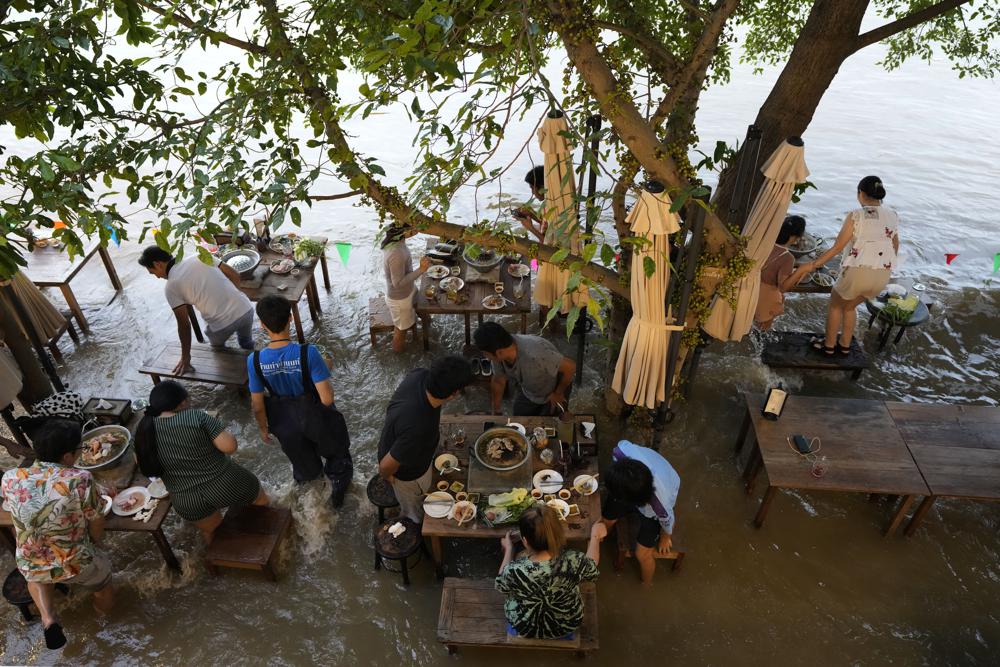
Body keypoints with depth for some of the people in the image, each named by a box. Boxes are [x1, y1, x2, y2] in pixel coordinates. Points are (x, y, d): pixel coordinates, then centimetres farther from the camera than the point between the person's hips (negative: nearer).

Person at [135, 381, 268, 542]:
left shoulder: (144, 429, -6)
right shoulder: (196, 417, -20)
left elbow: (143, 462, 10)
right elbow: (229, 446, -21)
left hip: (187, 502, 4)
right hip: (226, 486, -4)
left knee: (210, 531, 32)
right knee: (260, 499, 26)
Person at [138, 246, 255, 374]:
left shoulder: (171, 287, -5)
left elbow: (184, 324, -4)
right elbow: (235, 276, 9)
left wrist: (185, 357, 6)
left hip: (222, 324, -4)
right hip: (245, 309, 4)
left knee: (218, 347, 33)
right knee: (247, 343, 36)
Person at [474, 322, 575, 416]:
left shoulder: (535, 354, -44)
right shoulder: (499, 355, -22)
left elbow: (570, 366, -33)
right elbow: (498, 382, -3)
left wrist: (558, 393, -17)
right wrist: (495, 412, 6)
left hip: (553, 393, -6)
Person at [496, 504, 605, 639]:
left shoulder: (514, 571, -38)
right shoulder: (574, 562, -35)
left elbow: (501, 585, -12)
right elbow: (592, 567, -9)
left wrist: (508, 550, 1)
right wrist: (595, 537, 8)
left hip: (524, 629, -1)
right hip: (567, 626, 1)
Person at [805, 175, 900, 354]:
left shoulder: (856, 215, -12)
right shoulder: (892, 216, 6)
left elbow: (837, 247, -12)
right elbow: (895, 246, 16)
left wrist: (813, 264, -4)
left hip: (858, 272, -6)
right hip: (882, 276, 6)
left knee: (835, 304, 22)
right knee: (849, 305, 29)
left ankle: (829, 344, 31)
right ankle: (845, 345, 38)